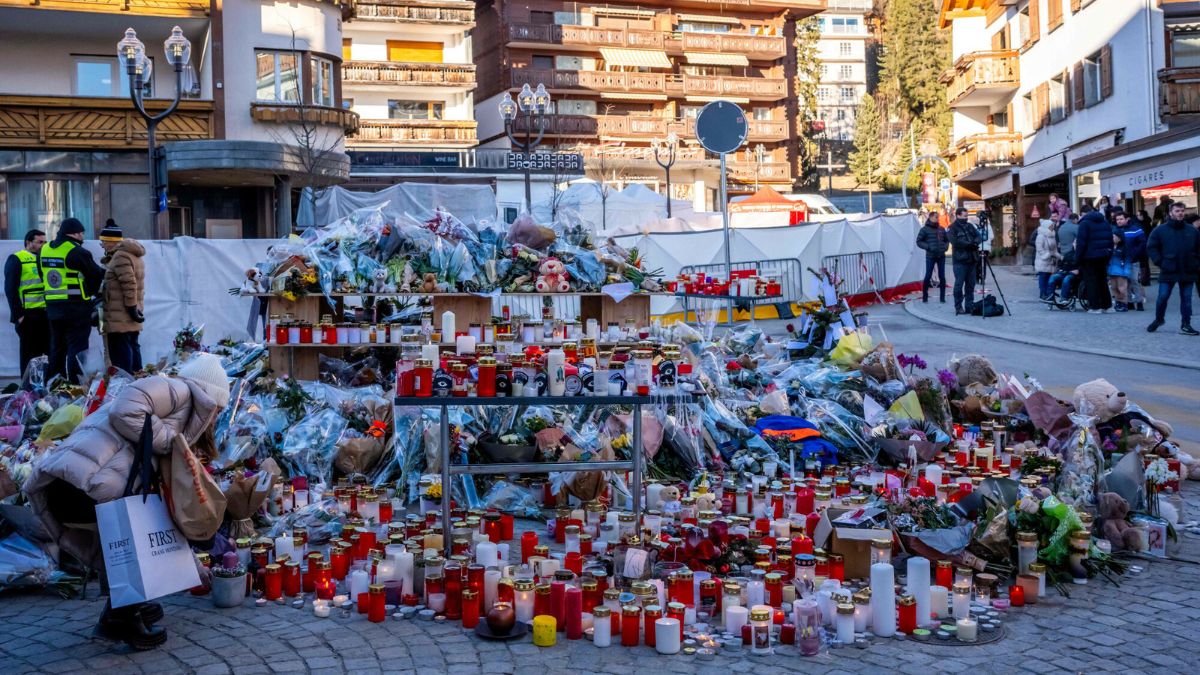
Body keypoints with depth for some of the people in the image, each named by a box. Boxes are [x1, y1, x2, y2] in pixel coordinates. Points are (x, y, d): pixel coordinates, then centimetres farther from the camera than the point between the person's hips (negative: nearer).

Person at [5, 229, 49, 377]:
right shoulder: (16, 260, -4)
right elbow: (10, 289, -9)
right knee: (29, 353, 1)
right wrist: (18, 314, -14)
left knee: (46, 351, 10)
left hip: (46, 314, 6)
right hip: (27, 315, -6)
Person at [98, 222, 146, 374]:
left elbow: (129, 284, -23)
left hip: (120, 318, -10)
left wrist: (131, 307, -20)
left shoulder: (120, 257, -16)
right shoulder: (133, 255, 17)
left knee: (120, 349, -8)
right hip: (132, 315, 10)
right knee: (132, 346, 14)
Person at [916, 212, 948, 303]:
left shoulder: (941, 229, 11)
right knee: (928, 276, -3)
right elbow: (919, 241, -4)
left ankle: (942, 297, 10)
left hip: (941, 256, 4)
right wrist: (928, 247, -15)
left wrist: (946, 246, 2)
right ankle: (924, 296, 8)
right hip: (930, 256, -4)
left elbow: (947, 240, 22)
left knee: (942, 277, 4)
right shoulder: (925, 229, -3)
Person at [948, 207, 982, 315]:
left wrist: (975, 242, -12)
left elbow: (978, 235, 11)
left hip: (972, 259, 6)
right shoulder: (952, 228, -2)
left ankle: (970, 305, 15)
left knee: (971, 284, 8)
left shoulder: (970, 226, 17)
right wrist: (969, 244, -17)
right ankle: (958, 307, 0)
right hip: (960, 260, -6)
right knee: (959, 284, -6)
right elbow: (954, 241, -15)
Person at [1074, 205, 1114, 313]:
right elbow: (1110, 240, 14)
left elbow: (1081, 242, -16)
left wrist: (1078, 257, -11)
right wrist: (1109, 254, 17)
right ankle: (1106, 305, 18)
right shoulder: (1104, 223, 12)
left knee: (1091, 281, -1)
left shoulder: (1084, 223, -10)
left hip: (1090, 257, -7)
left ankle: (1095, 306, -3)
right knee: (1102, 280, 16)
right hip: (1104, 256, 7)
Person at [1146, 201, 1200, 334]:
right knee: (1162, 297, -1)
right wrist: (1160, 263, -8)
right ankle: (1159, 319, 22)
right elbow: (1151, 247, 0)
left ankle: (1186, 325, 12)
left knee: (1186, 299, 5)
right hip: (1168, 272, -2)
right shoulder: (1160, 230, -2)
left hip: (1188, 272, 2)